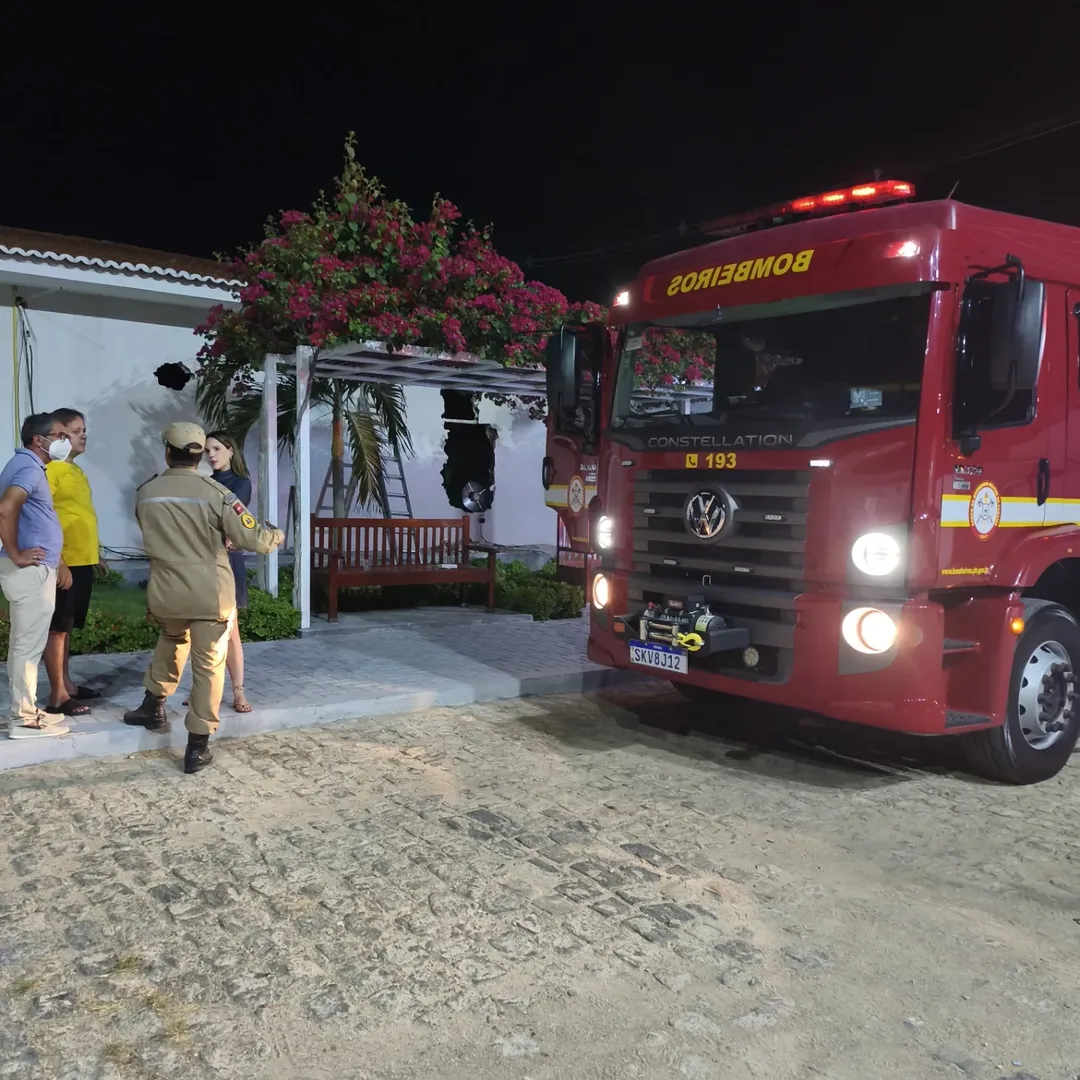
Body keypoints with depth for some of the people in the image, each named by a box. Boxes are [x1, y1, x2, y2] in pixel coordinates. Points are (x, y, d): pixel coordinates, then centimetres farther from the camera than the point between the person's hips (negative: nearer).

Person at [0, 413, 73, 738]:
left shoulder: (26, 465, 16)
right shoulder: (30, 468, -15)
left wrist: (56, 562, 23)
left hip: (34, 569, 10)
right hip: (31, 571, -10)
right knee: (28, 645, -4)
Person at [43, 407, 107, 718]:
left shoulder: (76, 471, 16)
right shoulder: (51, 469, -12)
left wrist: (95, 554, 23)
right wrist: (54, 558, -23)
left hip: (82, 561, 9)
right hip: (64, 562, -9)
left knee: (68, 626, 16)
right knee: (57, 628, -3)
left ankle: (66, 683, 25)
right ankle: (57, 696, 2)